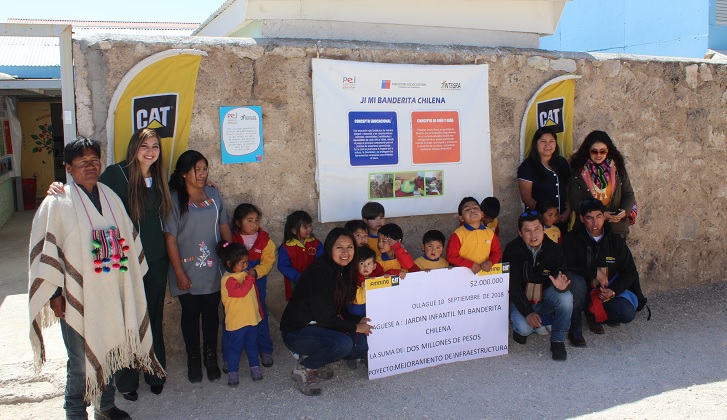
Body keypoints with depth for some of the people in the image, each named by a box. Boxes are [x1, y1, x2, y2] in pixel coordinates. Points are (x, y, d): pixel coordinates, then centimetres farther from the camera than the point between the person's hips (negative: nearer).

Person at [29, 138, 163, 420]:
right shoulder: (57, 203, -9)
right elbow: (44, 249, -9)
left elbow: (127, 239, 13)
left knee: (109, 354, 17)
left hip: (111, 294, 5)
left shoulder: (111, 198, 7)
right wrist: (55, 293, -10)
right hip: (77, 298, -5)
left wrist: (132, 277, 14)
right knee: (80, 362, 5)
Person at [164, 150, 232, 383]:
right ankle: (193, 359, 25)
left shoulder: (213, 194, 5)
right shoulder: (174, 199, -9)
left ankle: (211, 357, 27)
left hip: (213, 270, 3)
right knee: (190, 314, 9)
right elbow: (170, 238, -10)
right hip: (188, 272, -3)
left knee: (211, 313, 11)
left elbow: (224, 226, 12)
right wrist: (179, 273, -12)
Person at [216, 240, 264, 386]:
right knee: (235, 347, 6)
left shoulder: (245, 274, 6)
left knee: (252, 344, 19)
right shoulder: (228, 280, -20)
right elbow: (241, 291, -35)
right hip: (236, 322, -7)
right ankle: (233, 372, 19)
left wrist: (259, 311, 21)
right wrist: (250, 279, -22)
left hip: (252, 318, 7)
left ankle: (255, 367, 32)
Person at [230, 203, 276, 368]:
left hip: (257, 285, 0)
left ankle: (265, 351, 27)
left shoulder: (265, 240, -4)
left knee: (260, 317, 10)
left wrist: (255, 272, -25)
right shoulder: (231, 239, -3)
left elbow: (268, 261, -8)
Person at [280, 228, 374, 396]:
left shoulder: (344, 271, 3)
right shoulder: (320, 272, -23)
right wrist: (355, 327, -14)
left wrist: (358, 320, -6)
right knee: (343, 343, -31)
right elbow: (324, 317, -23)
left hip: (319, 328, 9)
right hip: (296, 331, -9)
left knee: (362, 346, -4)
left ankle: (314, 359, 10)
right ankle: (303, 368, -7)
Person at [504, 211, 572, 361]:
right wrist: (527, 312, -30)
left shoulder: (553, 249, -10)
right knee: (524, 328, -32)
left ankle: (558, 341, -8)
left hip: (544, 297, 3)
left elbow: (560, 274, -13)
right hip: (520, 299, -3)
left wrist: (561, 286, -40)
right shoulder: (513, 251, -17)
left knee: (566, 297, -28)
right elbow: (513, 286, -19)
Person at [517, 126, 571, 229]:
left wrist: (568, 211, -5)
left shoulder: (562, 163, 9)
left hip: (562, 220, 5)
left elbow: (569, 189, 10)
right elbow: (526, 198, -12)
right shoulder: (527, 166, -7)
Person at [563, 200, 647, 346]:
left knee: (628, 313, -24)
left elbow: (629, 272, 2)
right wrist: (595, 273, -20)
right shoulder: (573, 238, -8)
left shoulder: (615, 240, 0)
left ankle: (595, 315, 11)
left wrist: (613, 291, -14)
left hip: (607, 291, 3)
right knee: (574, 280, -37)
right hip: (583, 291, -3)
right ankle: (574, 328, -19)